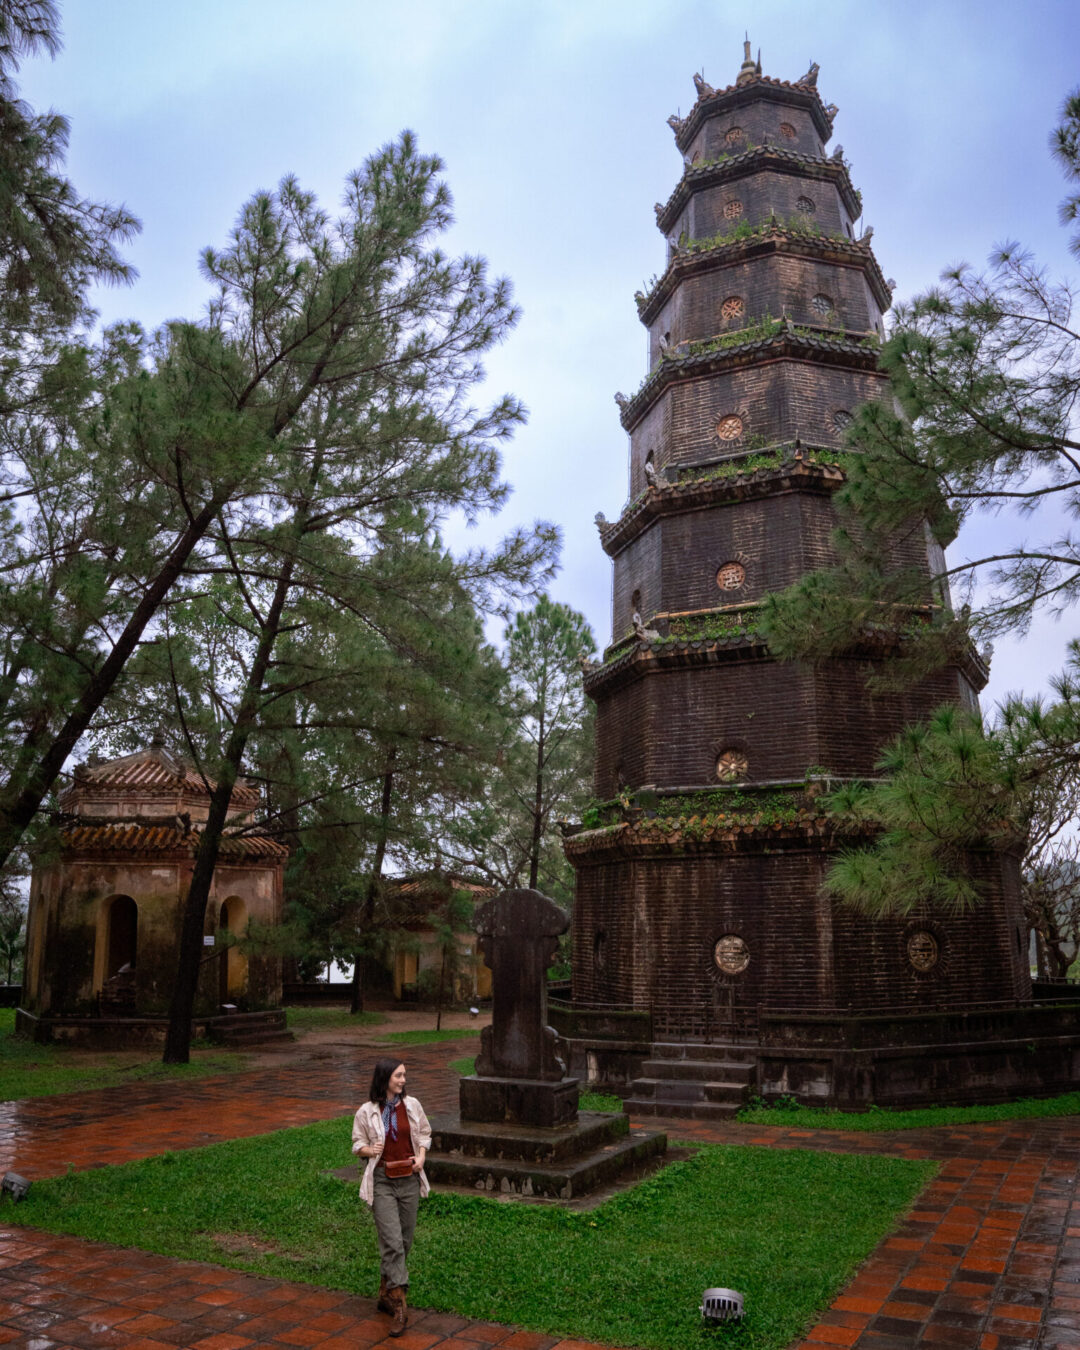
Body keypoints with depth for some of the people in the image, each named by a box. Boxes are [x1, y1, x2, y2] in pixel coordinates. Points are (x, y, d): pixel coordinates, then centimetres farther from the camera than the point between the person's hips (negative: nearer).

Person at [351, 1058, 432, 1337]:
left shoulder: (412, 1105, 0)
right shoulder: (367, 1112, -8)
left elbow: (424, 1133, 13)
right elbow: (358, 1144, 2)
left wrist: (421, 1156, -4)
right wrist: (369, 1150, -19)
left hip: (409, 1180, 4)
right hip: (382, 1181, -3)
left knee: (404, 1241, 10)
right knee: (392, 1242, -10)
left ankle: (386, 1295, 30)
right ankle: (399, 1305, -4)